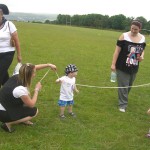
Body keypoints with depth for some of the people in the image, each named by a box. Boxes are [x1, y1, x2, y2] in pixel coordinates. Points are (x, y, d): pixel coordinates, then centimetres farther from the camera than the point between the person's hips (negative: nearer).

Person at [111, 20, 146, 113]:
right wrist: (113, 64, -14)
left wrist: (142, 57, -8)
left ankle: (123, 99, 40)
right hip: (122, 67, -4)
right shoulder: (124, 36, -11)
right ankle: (123, 104, 10)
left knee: (129, 85, 18)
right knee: (123, 86, 0)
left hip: (134, 68, 5)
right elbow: (117, 50, -11)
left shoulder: (143, 38, 1)